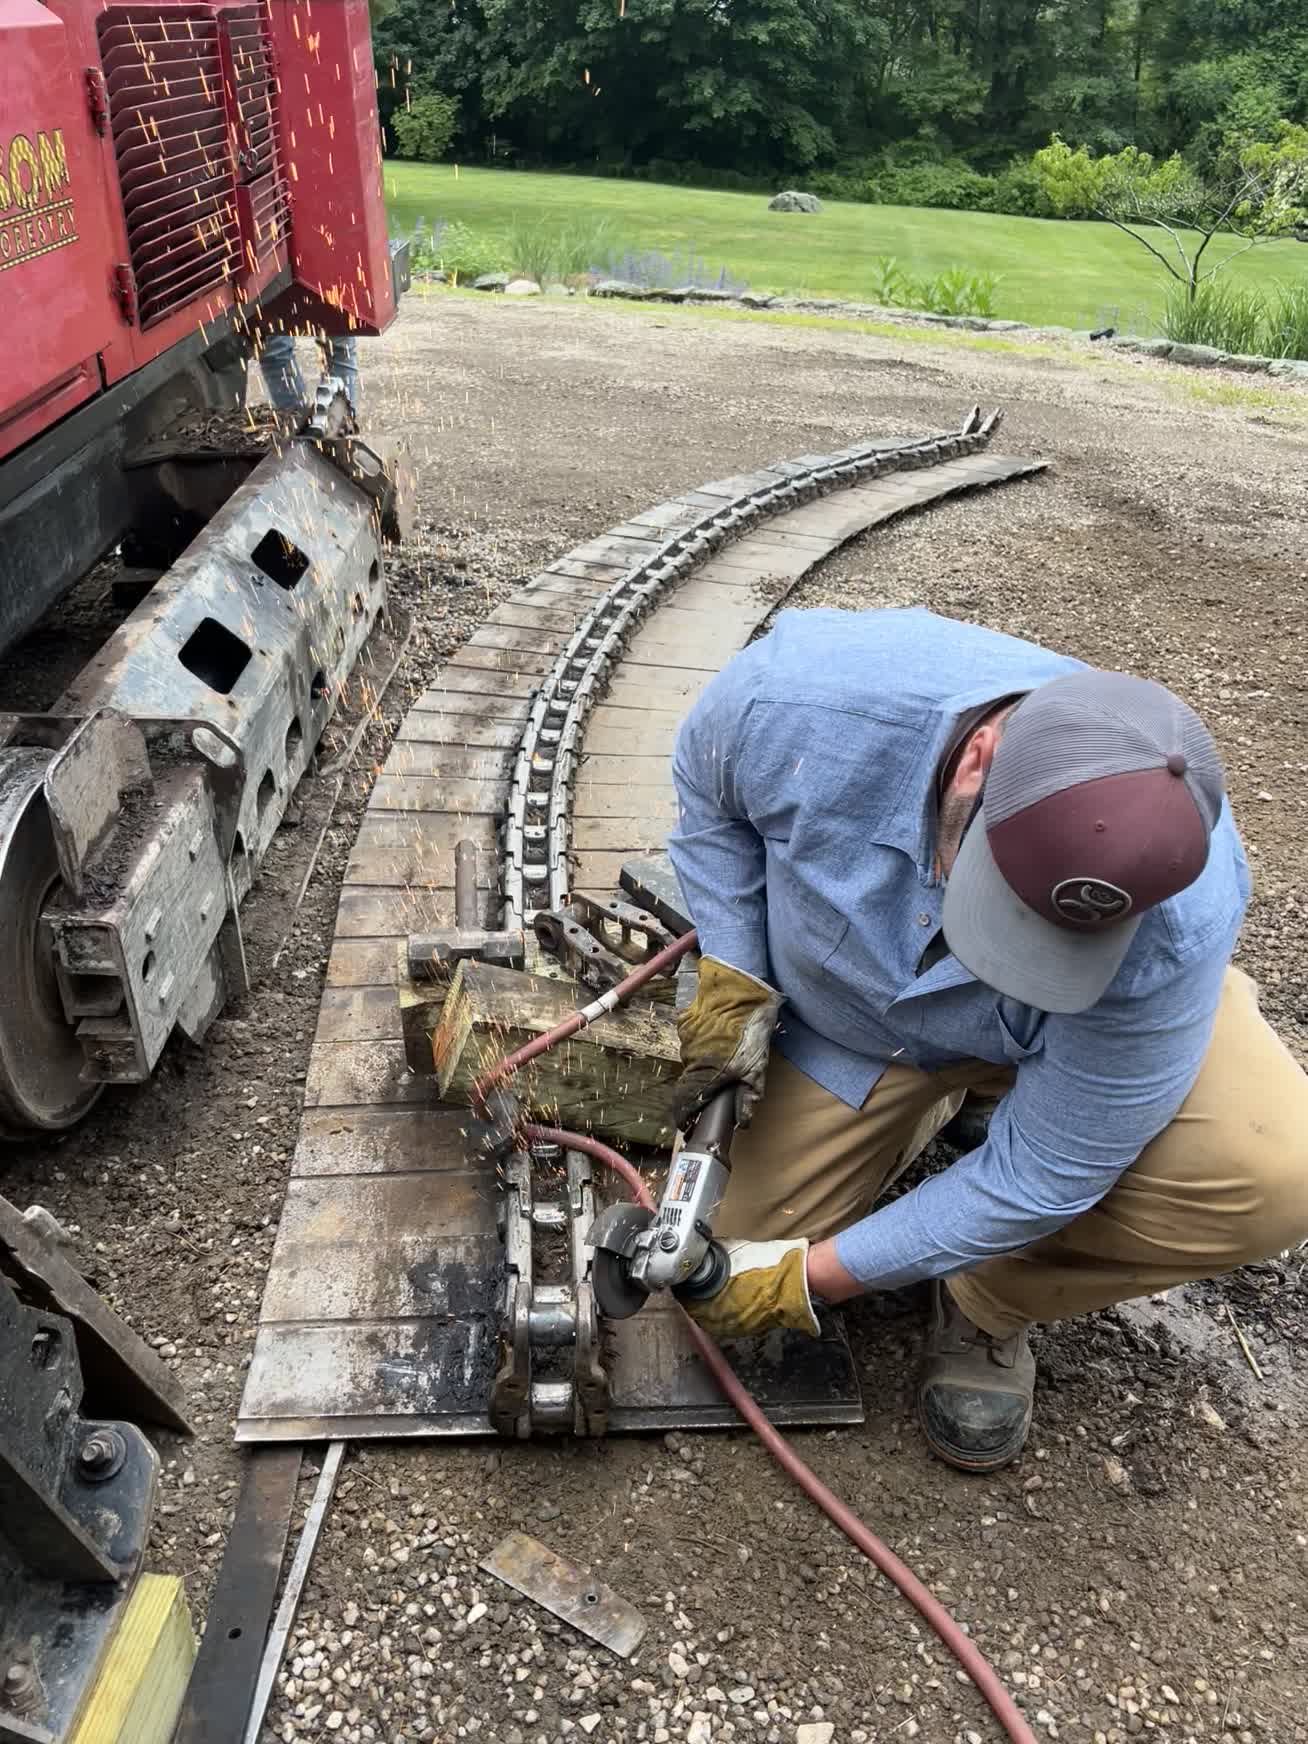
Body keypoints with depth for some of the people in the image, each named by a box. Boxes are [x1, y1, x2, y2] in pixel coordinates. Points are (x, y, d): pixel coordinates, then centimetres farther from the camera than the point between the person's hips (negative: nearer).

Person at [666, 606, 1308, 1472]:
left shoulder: (1174, 927, -39)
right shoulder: (809, 689, -37)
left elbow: (1046, 1172, -26)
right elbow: (707, 788, -11)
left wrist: (811, 1278, -21)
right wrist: (730, 983, -20)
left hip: (1093, 1002, -1)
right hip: (846, 1018, 2)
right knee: (753, 1255, 0)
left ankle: (987, 1306, 0)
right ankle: (934, 1103, 25)